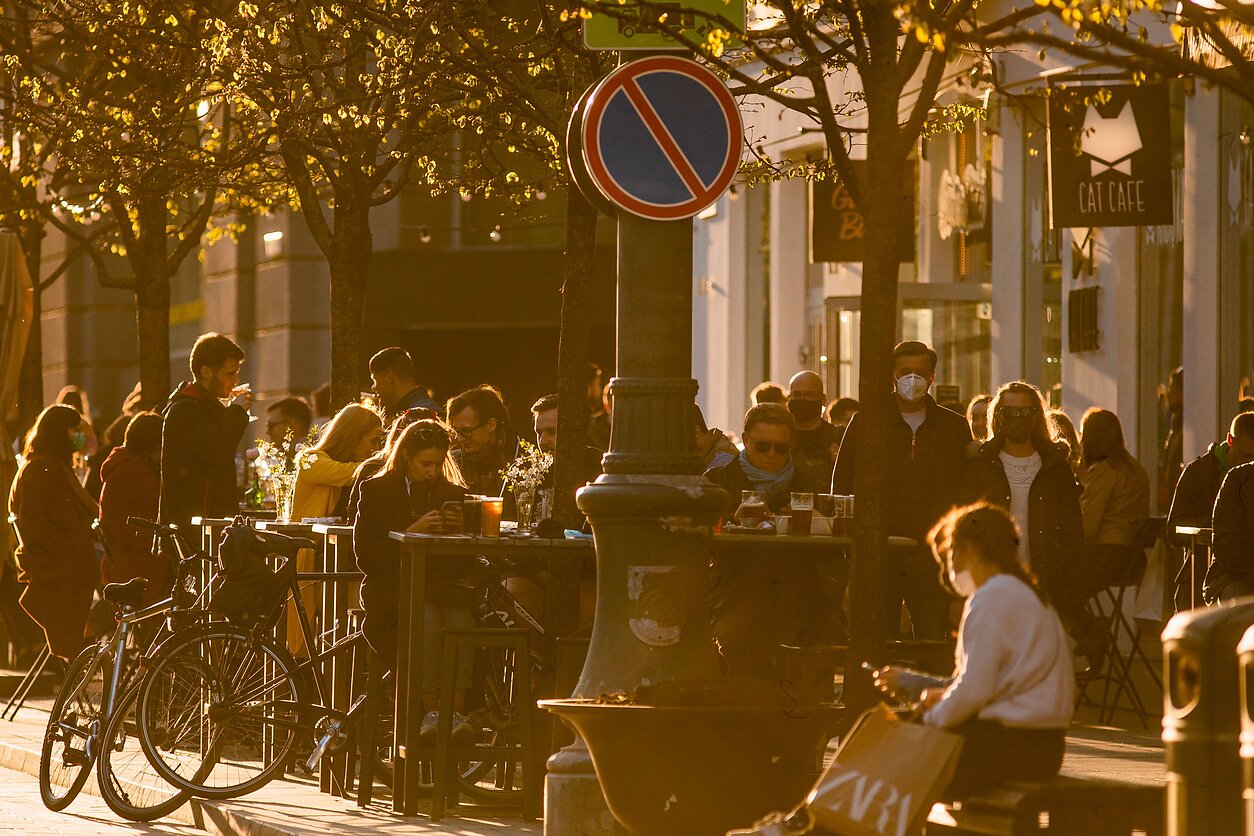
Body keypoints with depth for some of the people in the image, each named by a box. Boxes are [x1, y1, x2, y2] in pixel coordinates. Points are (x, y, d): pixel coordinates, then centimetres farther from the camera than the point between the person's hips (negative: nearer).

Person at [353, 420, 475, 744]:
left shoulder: (453, 494, 17)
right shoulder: (376, 491, 8)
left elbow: (467, 563, 13)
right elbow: (366, 556, -2)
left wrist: (460, 531, -8)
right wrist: (411, 533, -11)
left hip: (441, 584, 2)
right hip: (391, 588, -2)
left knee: (461, 618, -33)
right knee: (427, 617, -36)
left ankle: (457, 712, -40)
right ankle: (431, 712, -38)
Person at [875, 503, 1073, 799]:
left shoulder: (992, 599, -12)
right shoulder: (1026, 595, 21)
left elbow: (975, 689, -19)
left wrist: (932, 720, -3)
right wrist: (906, 681, 20)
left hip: (1009, 746, -10)